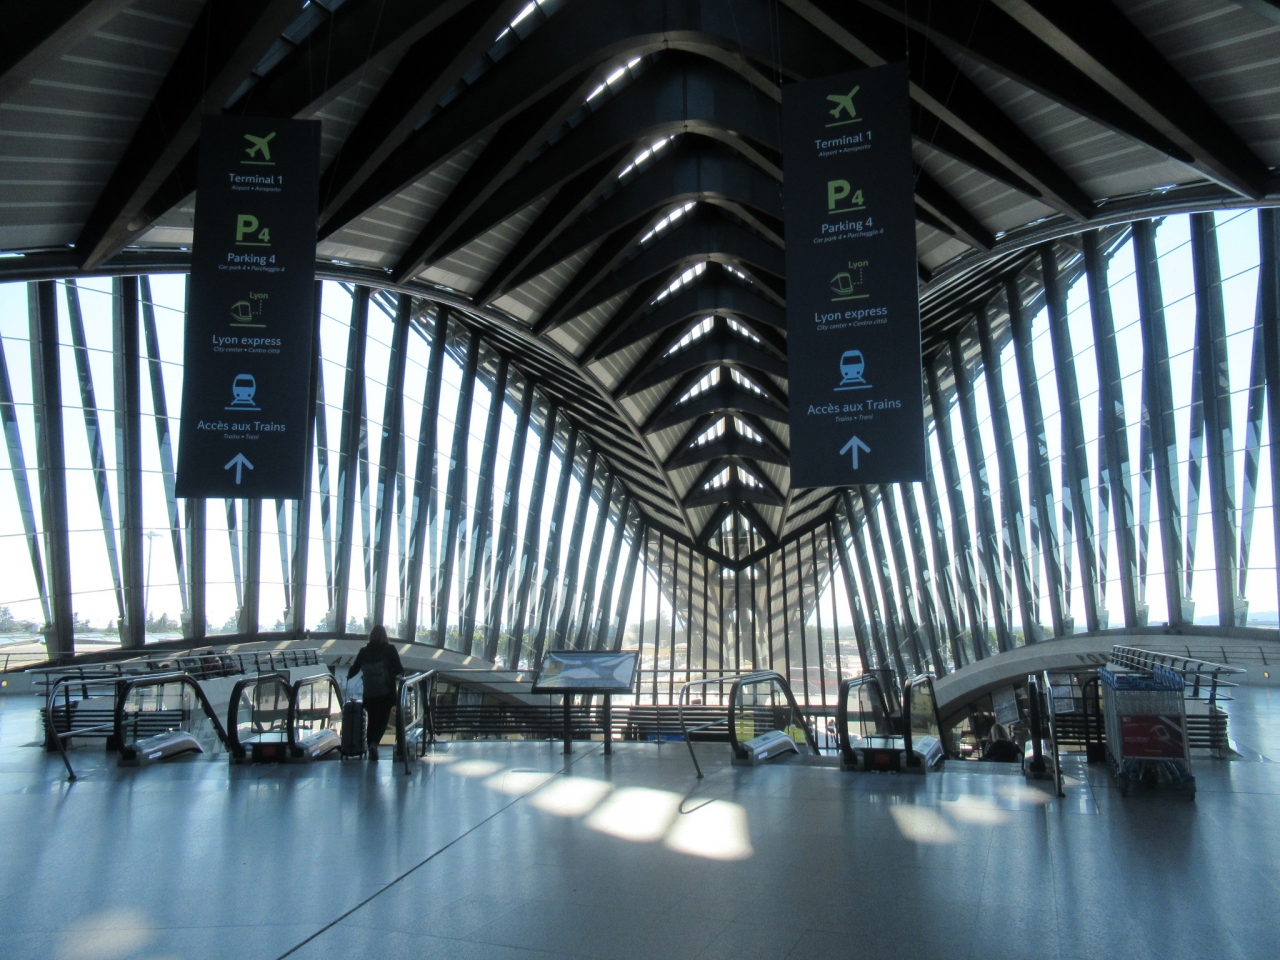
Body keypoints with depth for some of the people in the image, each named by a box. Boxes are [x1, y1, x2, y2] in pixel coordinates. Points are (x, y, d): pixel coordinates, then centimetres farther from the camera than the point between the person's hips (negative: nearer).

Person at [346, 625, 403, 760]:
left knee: (371, 720, 14)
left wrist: (348, 676, 31)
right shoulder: (390, 649, 0)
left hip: (369, 693, 3)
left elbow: (355, 668, 10)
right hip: (385, 692, -3)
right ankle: (374, 744, -21)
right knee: (382, 720, 1)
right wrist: (401, 673, 20)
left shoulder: (364, 651, 6)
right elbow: (398, 669, -2)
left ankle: (371, 749, 15)